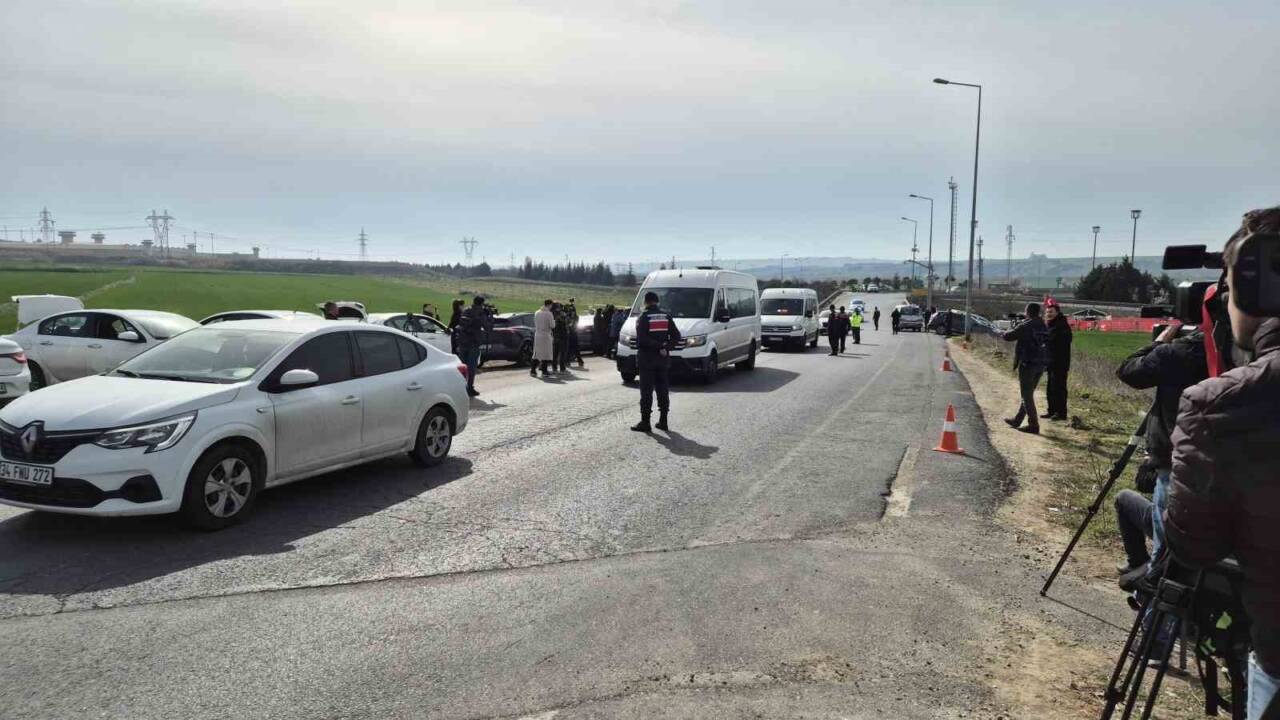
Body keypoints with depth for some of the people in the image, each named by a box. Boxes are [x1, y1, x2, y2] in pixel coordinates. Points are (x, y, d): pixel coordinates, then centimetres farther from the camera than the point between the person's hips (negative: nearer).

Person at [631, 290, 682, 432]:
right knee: (663, 390, 11)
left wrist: (659, 346, -14)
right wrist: (665, 347, -7)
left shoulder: (643, 317, -7)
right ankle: (663, 421, 14)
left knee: (646, 391, -3)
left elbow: (642, 339, -20)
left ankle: (645, 422, -3)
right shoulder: (666, 316, 8)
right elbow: (676, 336, 1)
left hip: (647, 359, -5)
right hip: (663, 359, 5)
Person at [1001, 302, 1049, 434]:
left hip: (1028, 364, -8)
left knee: (1027, 396, 0)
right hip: (1041, 364, 8)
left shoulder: (1025, 327, -15)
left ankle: (1034, 425, -1)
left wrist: (1013, 331, 10)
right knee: (1028, 394, 17)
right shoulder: (1044, 327, 8)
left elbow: (1007, 336, -13)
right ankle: (1016, 420, 27)